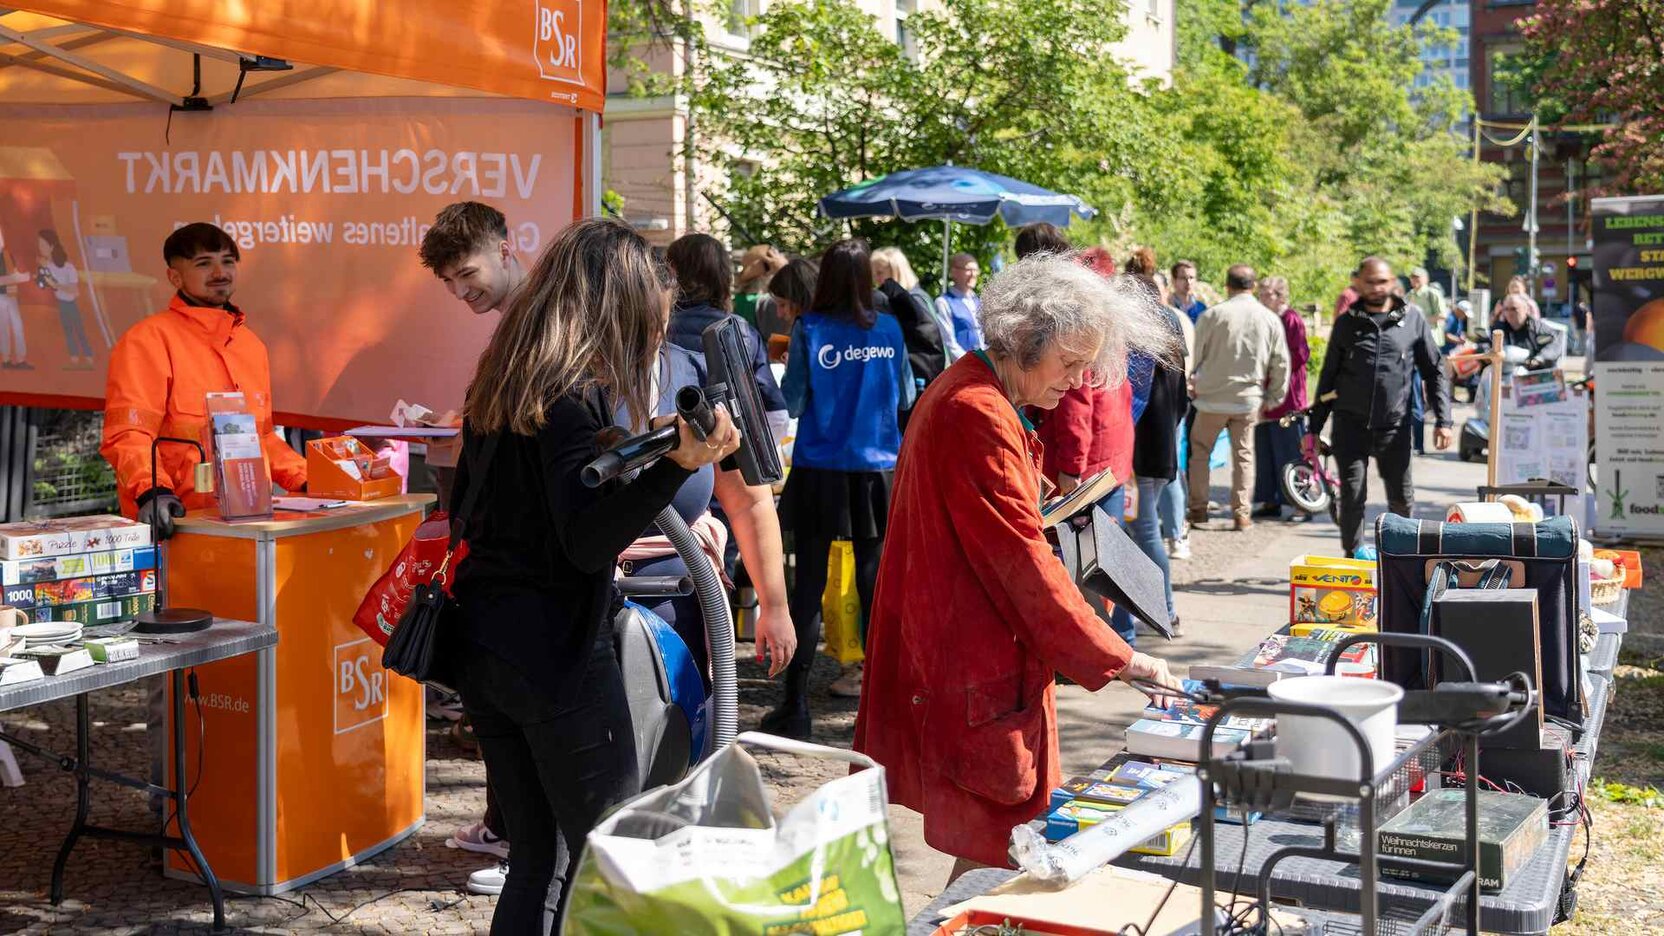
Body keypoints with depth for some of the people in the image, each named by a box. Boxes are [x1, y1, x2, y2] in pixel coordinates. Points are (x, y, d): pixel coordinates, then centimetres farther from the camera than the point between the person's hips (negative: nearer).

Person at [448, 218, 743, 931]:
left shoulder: (500, 385, 11)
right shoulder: (579, 392, -15)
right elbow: (587, 543, -23)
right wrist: (677, 464, -33)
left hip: (479, 644, 9)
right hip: (555, 652, -8)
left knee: (540, 857, 16)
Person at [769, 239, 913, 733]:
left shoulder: (809, 330, -7)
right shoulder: (888, 330, 0)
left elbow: (792, 402, -5)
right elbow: (905, 398, 10)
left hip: (819, 470, -2)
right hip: (876, 470, 2)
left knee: (808, 586, 3)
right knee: (874, 585, 11)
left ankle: (795, 705, 3)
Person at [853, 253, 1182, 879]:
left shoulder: (964, 394, 15)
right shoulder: (979, 416, -19)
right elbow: (1025, 564, -21)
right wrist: (1118, 659, -16)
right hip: (978, 677, -11)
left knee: (988, 847, 15)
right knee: (994, 856, -4)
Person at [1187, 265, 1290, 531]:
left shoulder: (1211, 316, -9)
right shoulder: (1270, 320, 0)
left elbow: (1194, 357, -3)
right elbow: (1281, 364, 5)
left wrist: (1192, 386, 13)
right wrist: (1273, 399, 16)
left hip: (1212, 398, -2)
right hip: (1249, 400, 2)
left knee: (1199, 450, 13)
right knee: (1243, 455, 11)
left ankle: (1198, 509, 13)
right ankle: (1241, 514, 10)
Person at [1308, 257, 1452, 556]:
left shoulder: (1412, 320, 5)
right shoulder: (1347, 323, 7)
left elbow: (1435, 371, 7)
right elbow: (1328, 378, 11)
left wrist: (1443, 420, -3)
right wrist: (1313, 429, 9)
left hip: (1394, 427, 0)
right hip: (1350, 425, 0)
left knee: (1402, 500, 5)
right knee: (1352, 496, -4)